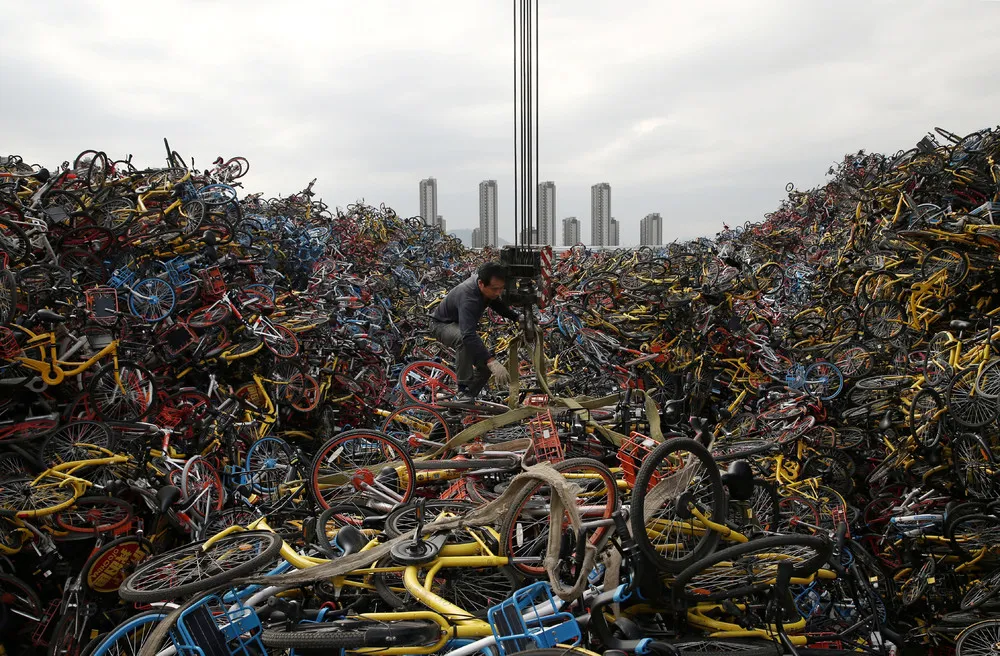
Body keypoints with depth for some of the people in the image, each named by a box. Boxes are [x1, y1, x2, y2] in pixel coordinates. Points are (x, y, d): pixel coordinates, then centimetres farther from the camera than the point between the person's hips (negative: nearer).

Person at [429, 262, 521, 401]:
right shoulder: (468, 297, -41)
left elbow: (497, 304, 8)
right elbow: (469, 335, -53)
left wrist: (517, 318, -5)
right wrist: (492, 361, -61)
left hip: (462, 325, 8)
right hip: (442, 325, -8)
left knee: (485, 366, -4)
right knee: (464, 341, -40)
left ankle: (468, 396, 15)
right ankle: (463, 391, -32)